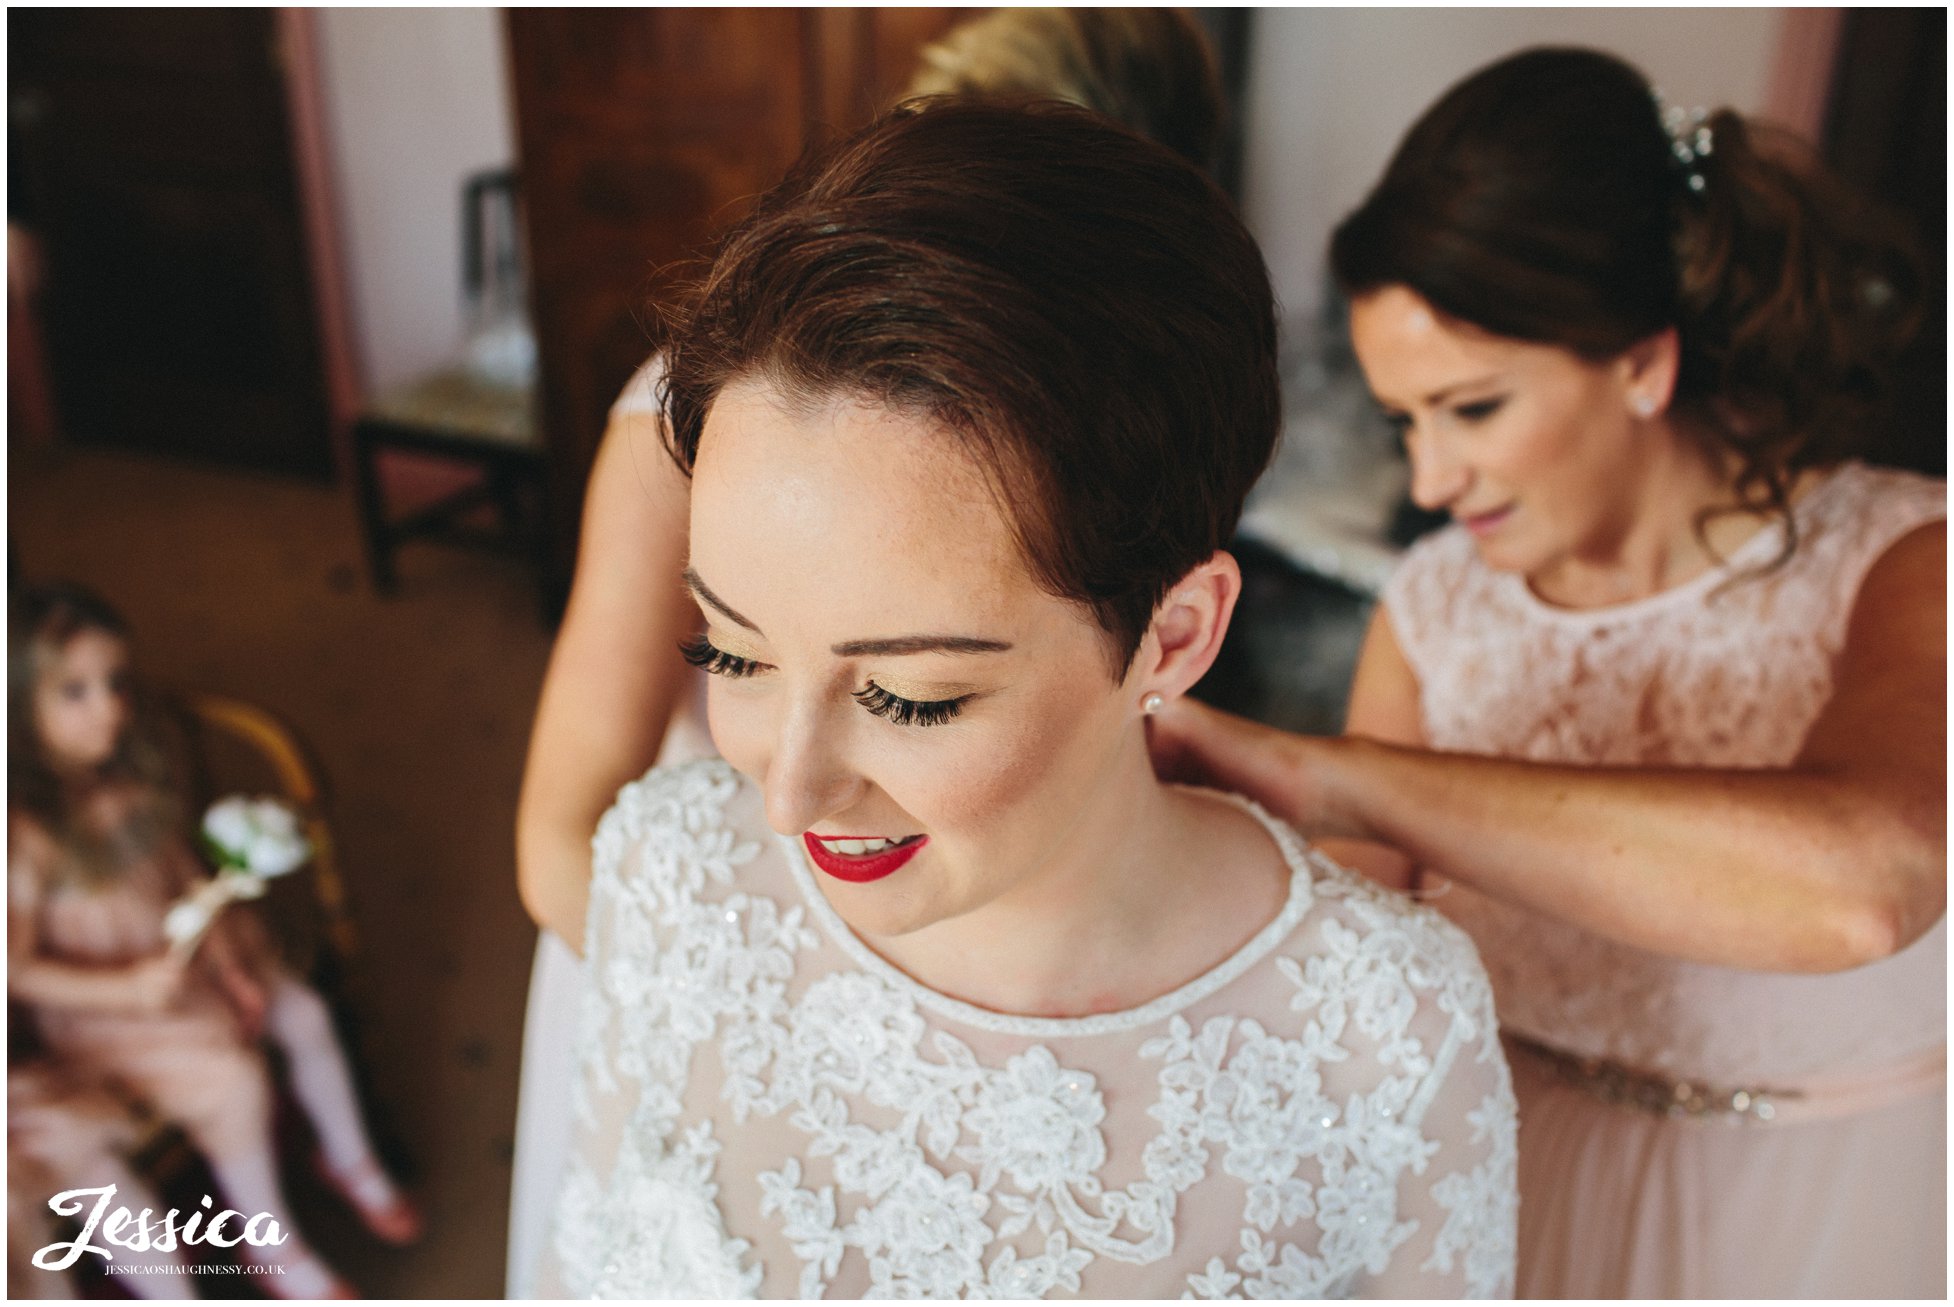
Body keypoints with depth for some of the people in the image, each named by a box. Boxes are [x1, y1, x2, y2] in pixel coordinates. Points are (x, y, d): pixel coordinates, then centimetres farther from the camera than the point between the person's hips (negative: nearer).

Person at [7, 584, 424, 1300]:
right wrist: (131, 988, -30)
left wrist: (227, 958, -3)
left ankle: (350, 1161, 28)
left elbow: (183, 866, 4)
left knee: (306, 1016, 2)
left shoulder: (129, 772, -9)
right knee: (237, 1080, -18)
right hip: (100, 1004, -6)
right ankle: (274, 1248, 6)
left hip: (186, 952, 7)